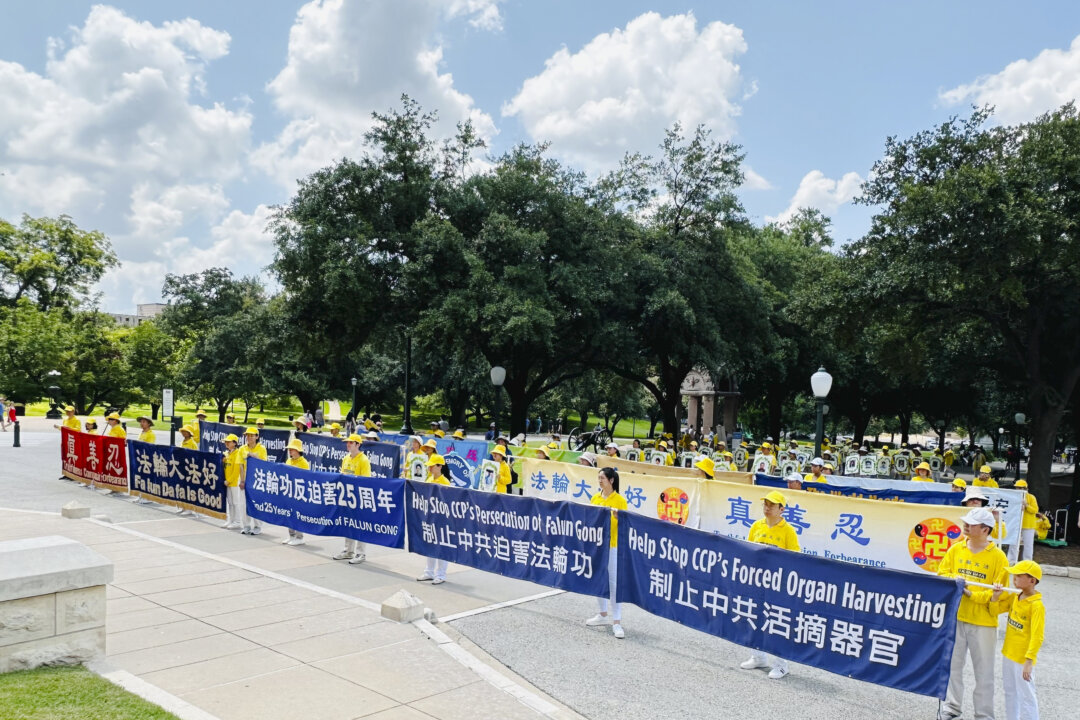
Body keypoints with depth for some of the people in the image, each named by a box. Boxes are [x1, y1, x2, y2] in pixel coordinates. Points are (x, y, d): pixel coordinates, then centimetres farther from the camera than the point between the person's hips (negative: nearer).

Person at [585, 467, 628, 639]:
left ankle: (617, 622, 1)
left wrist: (618, 516, -25)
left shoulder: (620, 500, -7)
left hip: (613, 546, -5)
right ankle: (604, 615, 30)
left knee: (614, 582, -4)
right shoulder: (595, 498, 7)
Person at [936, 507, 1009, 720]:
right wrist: (955, 579, -13)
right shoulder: (956, 549, 4)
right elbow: (941, 574, 6)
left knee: (984, 670, 6)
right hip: (954, 617, 3)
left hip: (983, 622, -3)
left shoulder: (998, 556, -7)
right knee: (952, 665, 12)